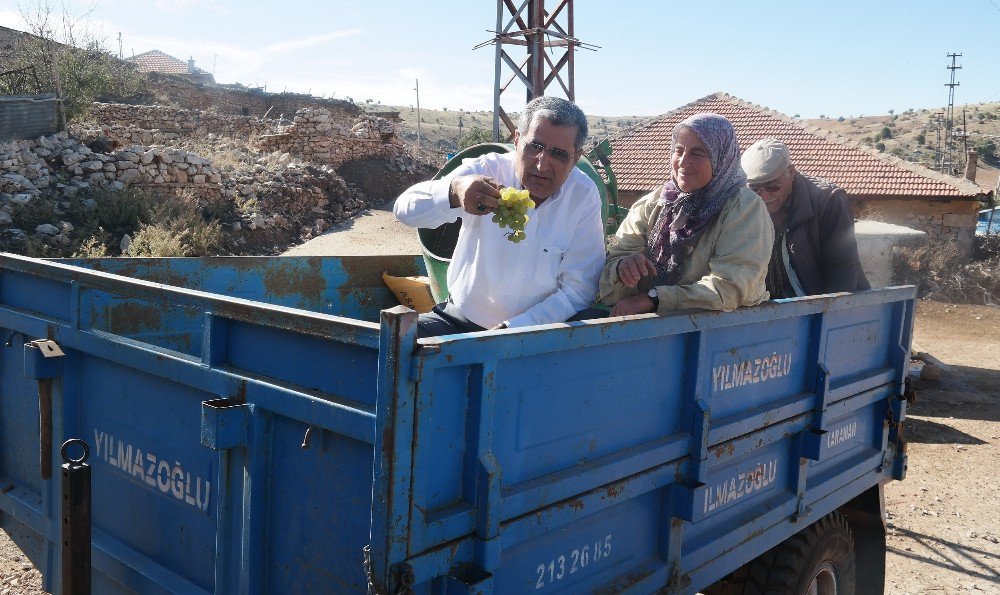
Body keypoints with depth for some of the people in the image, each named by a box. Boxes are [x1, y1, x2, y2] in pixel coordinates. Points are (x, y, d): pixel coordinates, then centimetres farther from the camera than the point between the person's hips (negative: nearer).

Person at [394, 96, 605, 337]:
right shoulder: (485, 170, -8)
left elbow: (577, 291, -8)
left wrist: (512, 328, -19)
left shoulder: (585, 197, -8)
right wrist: (454, 192, -39)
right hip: (460, 320, 0)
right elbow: (406, 209, -17)